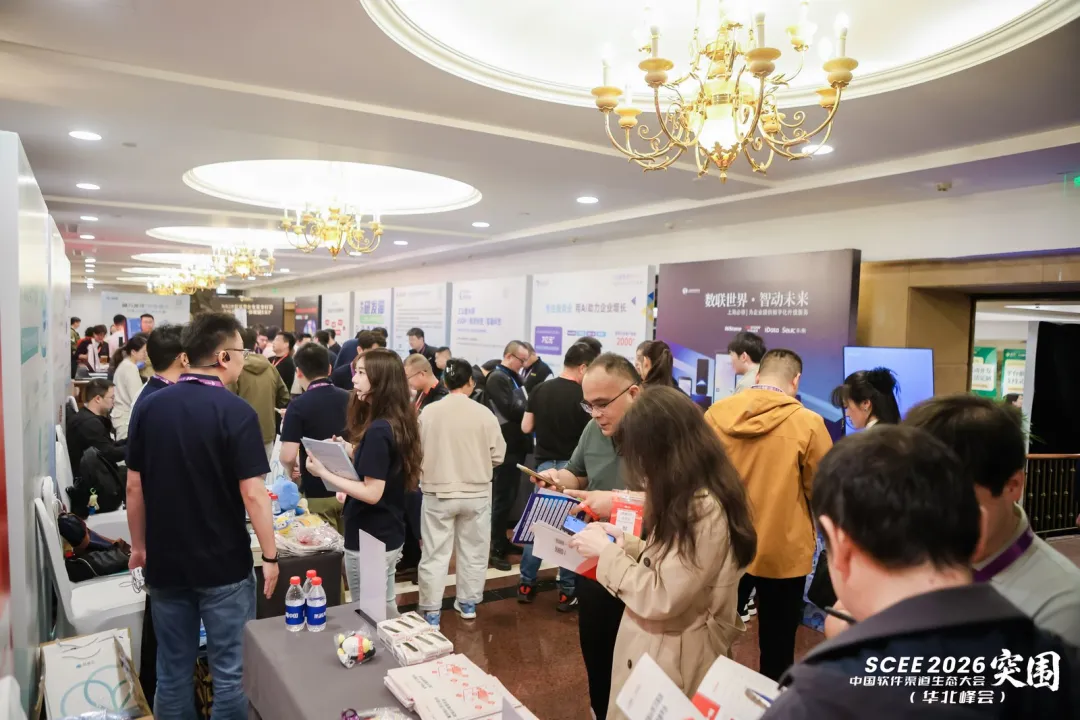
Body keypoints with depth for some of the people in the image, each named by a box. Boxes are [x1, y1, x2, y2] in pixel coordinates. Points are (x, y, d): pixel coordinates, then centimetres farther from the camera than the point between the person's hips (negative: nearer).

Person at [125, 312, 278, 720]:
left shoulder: (151, 406, -1)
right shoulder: (235, 412, -16)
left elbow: (134, 487, 4)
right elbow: (252, 494, -18)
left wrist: (139, 545, 16)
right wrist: (270, 555, -8)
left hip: (165, 562, 5)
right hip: (224, 563, -5)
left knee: (173, 670, 17)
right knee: (231, 671, 9)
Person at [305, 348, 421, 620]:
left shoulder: (377, 431, -24)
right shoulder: (397, 423, 5)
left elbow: (372, 493, -24)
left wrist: (324, 473, -20)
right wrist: (346, 453, 6)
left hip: (369, 540, -9)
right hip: (388, 535, 9)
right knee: (385, 609, 23)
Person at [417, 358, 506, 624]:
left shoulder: (428, 412, -10)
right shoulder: (484, 413, -11)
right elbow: (497, 456, -4)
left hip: (438, 493, 0)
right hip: (477, 493, 0)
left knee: (435, 554, 8)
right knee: (473, 551, 16)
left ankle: (430, 612, 16)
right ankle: (468, 603, 29)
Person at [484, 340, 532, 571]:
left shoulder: (513, 378, 16)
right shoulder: (497, 378, -13)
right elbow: (510, 410, -22)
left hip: (516, 445, 9)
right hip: (506, 446, -9)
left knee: (509, 497, 16)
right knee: (503, 498, -3)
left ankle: (501, 541, 28)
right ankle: (496, 549, 5)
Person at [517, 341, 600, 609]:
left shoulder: (540, 390, 0)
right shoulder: (582, 396, -14)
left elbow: (526, 428, 6)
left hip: (544, 464, 4)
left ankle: (526, 584, 21)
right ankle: (567, 592, 13)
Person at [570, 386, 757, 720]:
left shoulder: (704, 508, -27)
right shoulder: (691, 497, 4)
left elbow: (661, 599, -26)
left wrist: (607, 552, -17)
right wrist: (627, 543, 1)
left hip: (675, 659, -9)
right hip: (657, 647, 9)